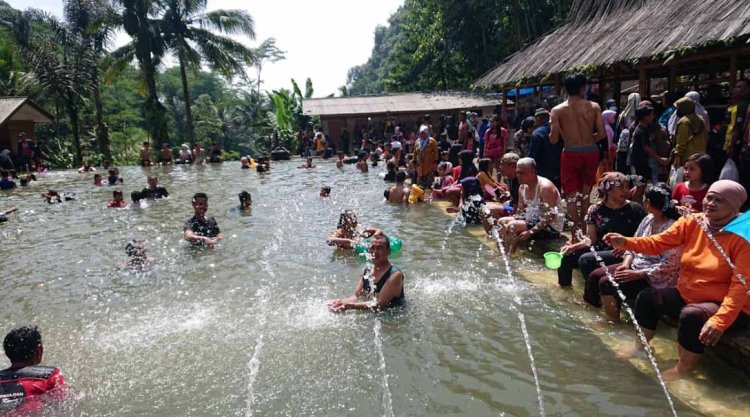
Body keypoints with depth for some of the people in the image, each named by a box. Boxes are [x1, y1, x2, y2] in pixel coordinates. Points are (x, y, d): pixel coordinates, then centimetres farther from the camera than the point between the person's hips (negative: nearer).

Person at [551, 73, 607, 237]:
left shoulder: (558, 110, -5)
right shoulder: (593, 107, -2)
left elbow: (553, 139, -9)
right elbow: (602, 134, -5)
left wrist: (552, 129, 12)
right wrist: (588, 138, 15)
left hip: (571, 153, -2)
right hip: (590, 152, 2)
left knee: (571, 195, 4)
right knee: (585, 193, 18)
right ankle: (584, 228, 29)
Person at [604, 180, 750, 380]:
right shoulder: (691, 223, -4)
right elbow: (658, 243, -6)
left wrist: (719, 321, -36)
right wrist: (626, 242, -25)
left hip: (729, 307, -6)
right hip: (686, 295, 7)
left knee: (691, 315, -32)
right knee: (647, 296, -2)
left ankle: (683, 371, -11)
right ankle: (639, 347, 16)